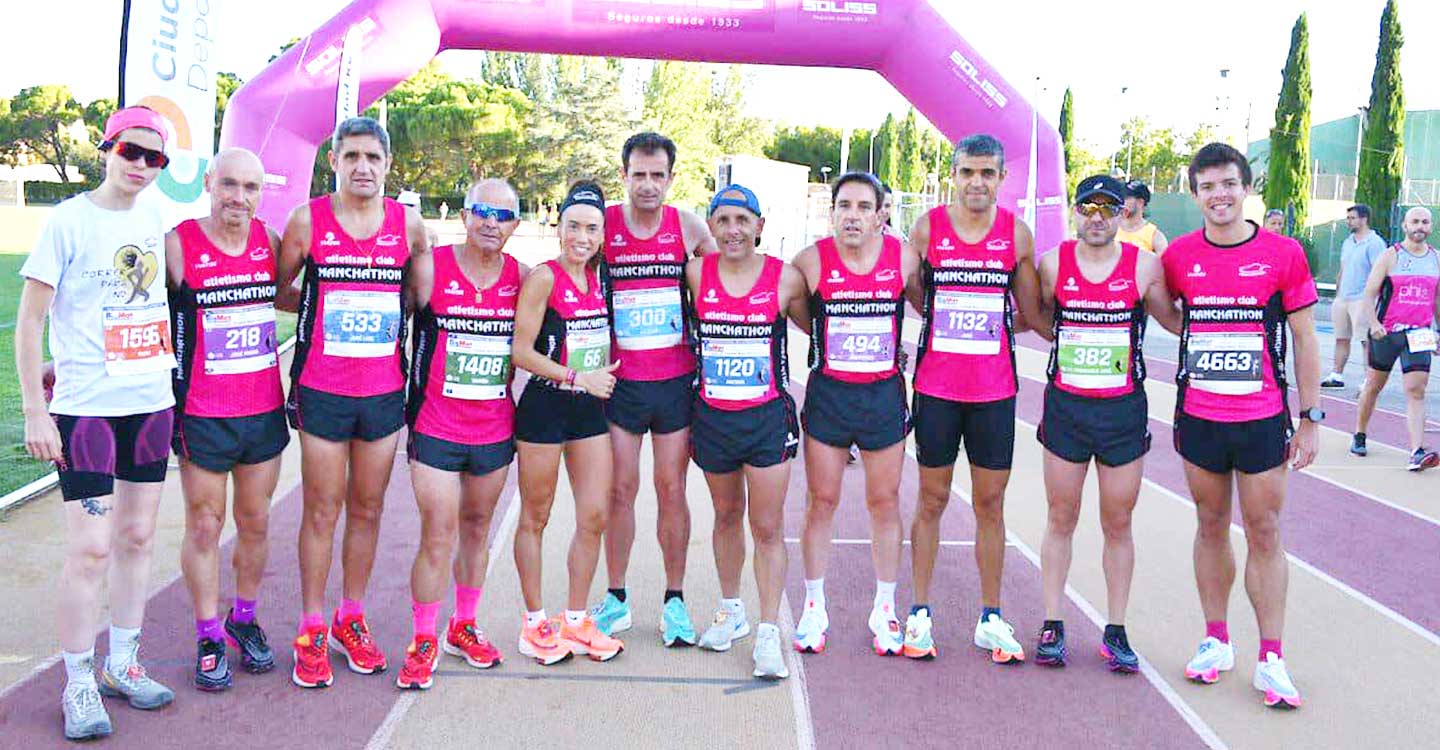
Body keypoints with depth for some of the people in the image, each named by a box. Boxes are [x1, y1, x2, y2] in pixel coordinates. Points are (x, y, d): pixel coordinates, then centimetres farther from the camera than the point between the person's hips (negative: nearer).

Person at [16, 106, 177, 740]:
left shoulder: (154, 222, 9)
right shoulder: (69, 220, -7)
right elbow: (29, 319, -7)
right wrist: (34, 410, -11)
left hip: (151, 402, 6)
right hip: (86, 408, -5)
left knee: (137, 537, 12)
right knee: (91, 548, -4)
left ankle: (121, 664, 26)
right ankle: (78, 686, 11)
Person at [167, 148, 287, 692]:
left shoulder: (270, 241, 3)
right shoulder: (176, 246, -9)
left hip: (265, 410, 4)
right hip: (202, 416, -3)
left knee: (255, 522, 14)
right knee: (204, 527, 6)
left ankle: (245, 618, 33)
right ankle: (209, 636, 21)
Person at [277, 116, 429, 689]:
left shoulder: (408, 224, 3)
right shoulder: (307, 220, -1)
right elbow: (276, 290, 9)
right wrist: (326, 308, 1)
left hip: (386, 390, 2)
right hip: (322, 389, -2)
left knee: (367, 509, 11)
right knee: (322, 512, 3)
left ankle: (352, 620, 26)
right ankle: (312, 631, 15)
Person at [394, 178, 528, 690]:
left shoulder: (521, 278, 2)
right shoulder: (429, 269, -7)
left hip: (495, 431, 4)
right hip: (436, 430, -3)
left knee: (477, 530, 15)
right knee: (438, 539, -4)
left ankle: (463, 628, 32)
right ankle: (423, 642, 14)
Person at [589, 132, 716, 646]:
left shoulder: (689, 227, 2)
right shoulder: (602, 224, -1)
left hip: (676, 381, 1)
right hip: (619, 381, 0)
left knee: (672, 491, 6)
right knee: (620, 490, 5)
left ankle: (674, 600, 17)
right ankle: (616, 599, 18)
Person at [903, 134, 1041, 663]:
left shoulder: (1017, 234, 2)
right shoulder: (927, 227, -1)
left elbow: (1031, 314, 9)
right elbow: (911, 293, 6)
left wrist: (984, 326, 3)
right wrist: (959, 325, 2)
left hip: (995, 389, 1)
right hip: (936, 385, -1)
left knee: (991, 503, 7)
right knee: (931, 499, 6)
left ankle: (990, 619, 18)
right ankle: (920, 613, 18)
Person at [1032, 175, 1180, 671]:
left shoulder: (1144, 266, -2)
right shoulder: (1052, 264, -1)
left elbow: (1176, 321, 8)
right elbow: (1036, 318, 14)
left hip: (1124, 408, 0)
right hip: (1065, 406, 0)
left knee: (1118, 524, 7)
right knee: (1061, 519, 8)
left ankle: (1116, 631, 19)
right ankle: (1052, 626, 18)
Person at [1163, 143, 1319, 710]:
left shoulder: (1283, 254, -3)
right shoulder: (1179, 256, 1)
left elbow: (1304, 339, 1)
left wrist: (1310, 419, -1)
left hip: (1263, 419, -2)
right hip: (1200, 418, 2)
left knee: (1264, 535, 2)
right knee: (1211, 527, 11)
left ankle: (1270, 660, 10)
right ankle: (1216, 641, 23)